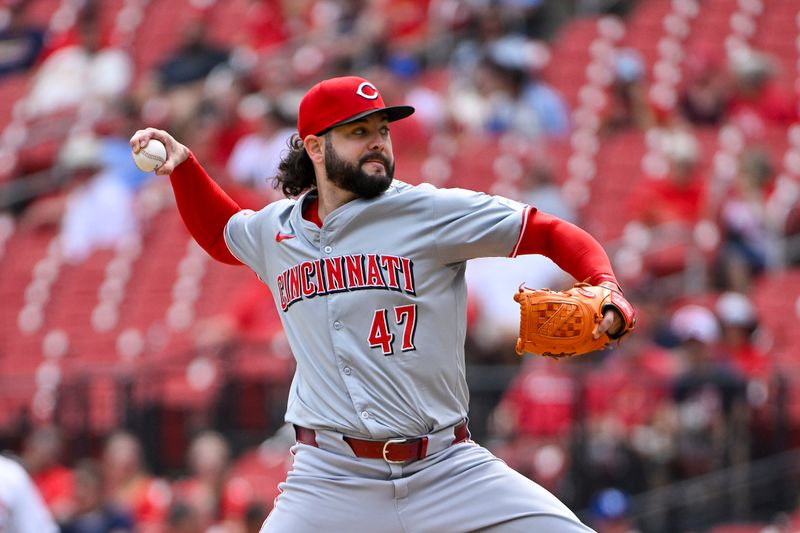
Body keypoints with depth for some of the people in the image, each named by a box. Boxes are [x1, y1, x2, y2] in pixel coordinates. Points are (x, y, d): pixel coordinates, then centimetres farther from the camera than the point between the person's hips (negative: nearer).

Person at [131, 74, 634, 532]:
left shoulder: (432, 211, -2)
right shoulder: (274, 230, 11)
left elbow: (551, 233, -1)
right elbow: (218, 233, 34)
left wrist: (606, 291, -17)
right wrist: (182, 164, 20)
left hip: (447, 469, -2)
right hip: (329, 476, 2)